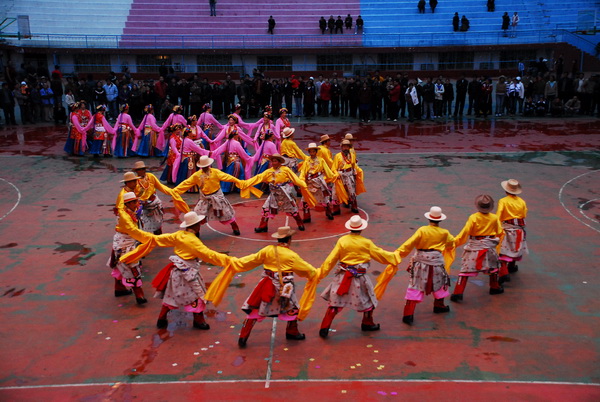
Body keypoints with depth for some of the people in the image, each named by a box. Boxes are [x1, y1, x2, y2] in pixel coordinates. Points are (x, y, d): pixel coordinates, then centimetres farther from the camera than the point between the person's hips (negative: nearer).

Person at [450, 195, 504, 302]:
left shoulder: (473, 218, -16)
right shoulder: (494, 218, -5)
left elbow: (465, 233, -15)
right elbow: (499, 233, 8)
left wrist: (454, 242, -8)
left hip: (474, 247, -3)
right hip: (489, 247, 3)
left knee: (466, 269, -2)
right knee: (493, 267, 27)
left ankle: (458, 293, -5)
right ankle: (495, 287, 43)